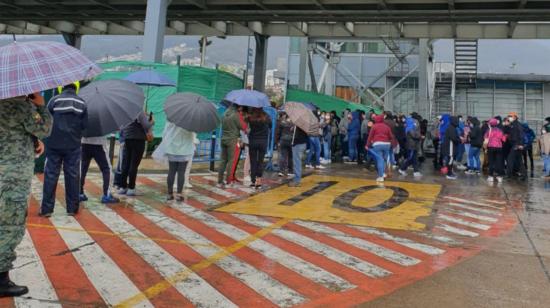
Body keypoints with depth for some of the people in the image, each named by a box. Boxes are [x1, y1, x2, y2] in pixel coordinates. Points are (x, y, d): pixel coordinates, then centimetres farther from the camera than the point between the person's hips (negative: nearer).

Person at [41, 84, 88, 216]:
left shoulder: (54, 100, -3)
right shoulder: (81, 103, 3)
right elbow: (84, 125, 2)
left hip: (54, 144, -1)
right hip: (73, 145, 1)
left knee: (51, 174, 4)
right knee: (72, 175, 7)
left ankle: (47, 208, 3)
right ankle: (72, 208, 11)